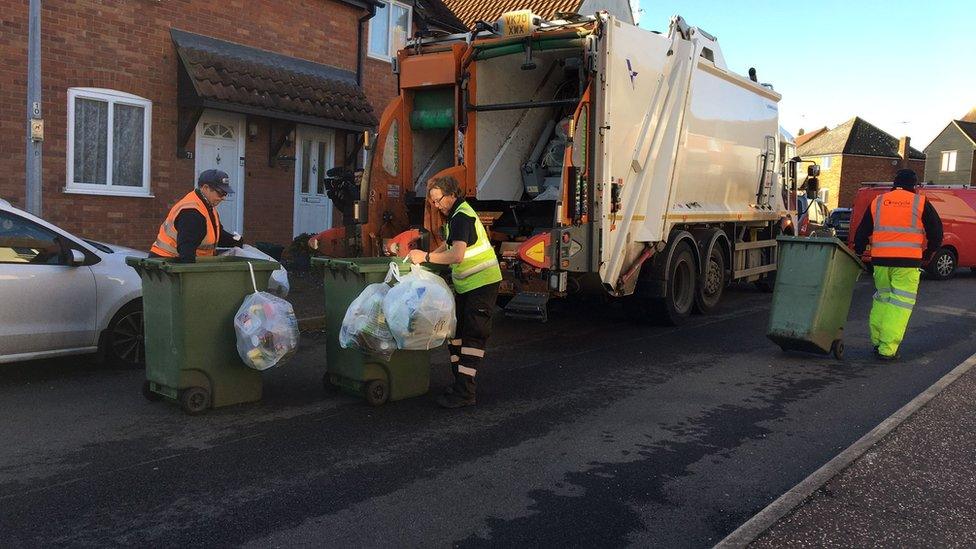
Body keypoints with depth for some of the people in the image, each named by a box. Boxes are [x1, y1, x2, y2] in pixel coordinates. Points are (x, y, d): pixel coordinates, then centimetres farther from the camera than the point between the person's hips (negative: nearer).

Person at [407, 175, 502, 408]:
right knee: (455, 330, 13)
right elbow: (449, 244, 26)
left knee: (473, 336, -10)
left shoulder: (462, 217, -20)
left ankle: (465, 392, -10)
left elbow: (456, 255, -32)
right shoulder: (455, 215, 14)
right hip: (465, 284, 11)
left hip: (482, 283, -11)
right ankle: (460, 381, 22)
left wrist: (426, 257, -23)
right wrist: (427, 255, 12)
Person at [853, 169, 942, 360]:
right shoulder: (920, 203, 4)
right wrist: (928, 253, 21)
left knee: (882, 298, 20)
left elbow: (862, 232, 15)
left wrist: (858, 253, 27)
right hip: (908, 261, -4)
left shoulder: (877, 202, 13)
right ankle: (887, 349, -6)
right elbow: (936, 231, 6)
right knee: (901, 303, -1)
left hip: (880, 260, 4)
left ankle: (877, 341, 21)